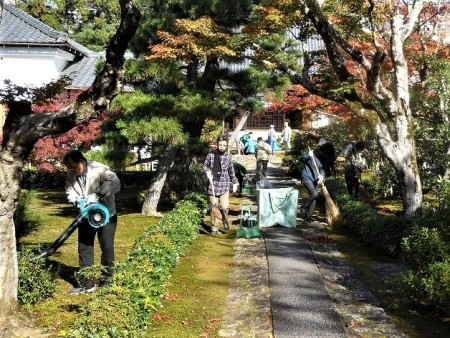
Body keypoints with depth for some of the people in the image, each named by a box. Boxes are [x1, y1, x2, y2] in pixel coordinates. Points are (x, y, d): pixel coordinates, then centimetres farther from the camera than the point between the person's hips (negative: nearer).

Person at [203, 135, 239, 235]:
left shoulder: (227, 157, 1)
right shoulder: (211, 155, -2)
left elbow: (231, 171, 9)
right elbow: (205, 165, 12)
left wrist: (235, 183, 12)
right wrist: (208, 173, -6)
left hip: (224, 186, 0)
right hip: (213, 185, 0)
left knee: (224, 207, -6)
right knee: (213, 208, 4)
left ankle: (225, 220, 26)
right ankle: (214, 228, 17)